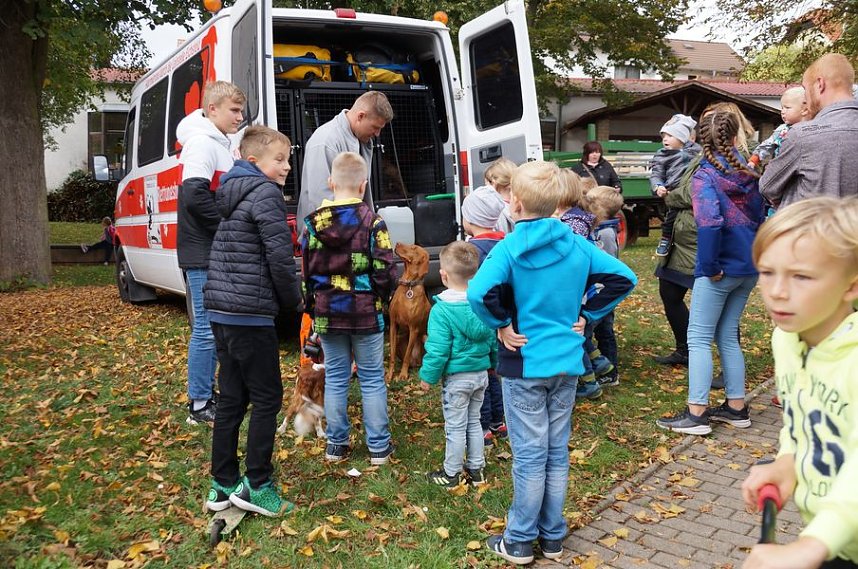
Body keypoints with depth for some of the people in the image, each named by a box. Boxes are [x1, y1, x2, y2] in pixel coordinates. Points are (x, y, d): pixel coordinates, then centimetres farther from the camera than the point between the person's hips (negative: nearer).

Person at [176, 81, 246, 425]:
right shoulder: (202, 142, -14)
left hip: (216, 254, 10)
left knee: (214, 327, 15)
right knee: (207, 328, -4)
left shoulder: (219, 143, 17)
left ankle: (205, 394, 27)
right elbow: (194, 196, -25)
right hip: (204, 254, -10)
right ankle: (199, 406, 6)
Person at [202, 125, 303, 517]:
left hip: (220, 312, 9)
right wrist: (293, 301, -1)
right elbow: (280, 256, -17)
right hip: (251, 315, -9)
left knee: (232, 399, 13)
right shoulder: (265, 193, -11)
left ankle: (222, 485, 20)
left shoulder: (231, 195, 17)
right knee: (267, 399, 2)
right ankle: (256, 485, 6)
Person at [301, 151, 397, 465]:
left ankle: (336, 445, 22)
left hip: (327, 315, 3)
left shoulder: (313, 223, 0)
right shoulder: (372, 222, -11)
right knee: (372, 379, 8)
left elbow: (307, 272, 6)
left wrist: (312, 308, 17)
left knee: (335, 378, 14)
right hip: (366, 315, -3)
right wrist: (380, 299, 8)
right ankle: (378, 446, 15)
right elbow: (385, 273, -12)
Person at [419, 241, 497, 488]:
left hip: (456, 377, -6)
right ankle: (476, 470, 31)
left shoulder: (442, 310, -21)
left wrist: (428, 376, -7)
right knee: (474, 422, 20)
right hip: (481, 374, 6)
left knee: (455, 427, 7)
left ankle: (451, 474, 21)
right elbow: (494, 338, 6)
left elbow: (438, 350, -20)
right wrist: (495, 363, 21)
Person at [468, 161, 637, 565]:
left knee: (529, 455, 6)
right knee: (557, 452, 15)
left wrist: (502, 325, -15)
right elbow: (623, 278, 1)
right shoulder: (576, 244, 0)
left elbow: (479, 293, -31)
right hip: (567, 363, 5)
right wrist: (586, 315, 4)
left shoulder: (510, 247, -15)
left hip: (524, 365, -4)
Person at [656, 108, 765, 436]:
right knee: (727, 336, 16)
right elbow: (761, 217, 14)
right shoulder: (748, 173, 8)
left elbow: (710, 223, -25)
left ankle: (696, 414, 0)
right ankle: (736, 408, 21)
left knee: (699, 338, 0)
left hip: (721, 268, -7)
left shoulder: (705, 176, -12)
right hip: (750, 267, 7)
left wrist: (710, 266, -18)